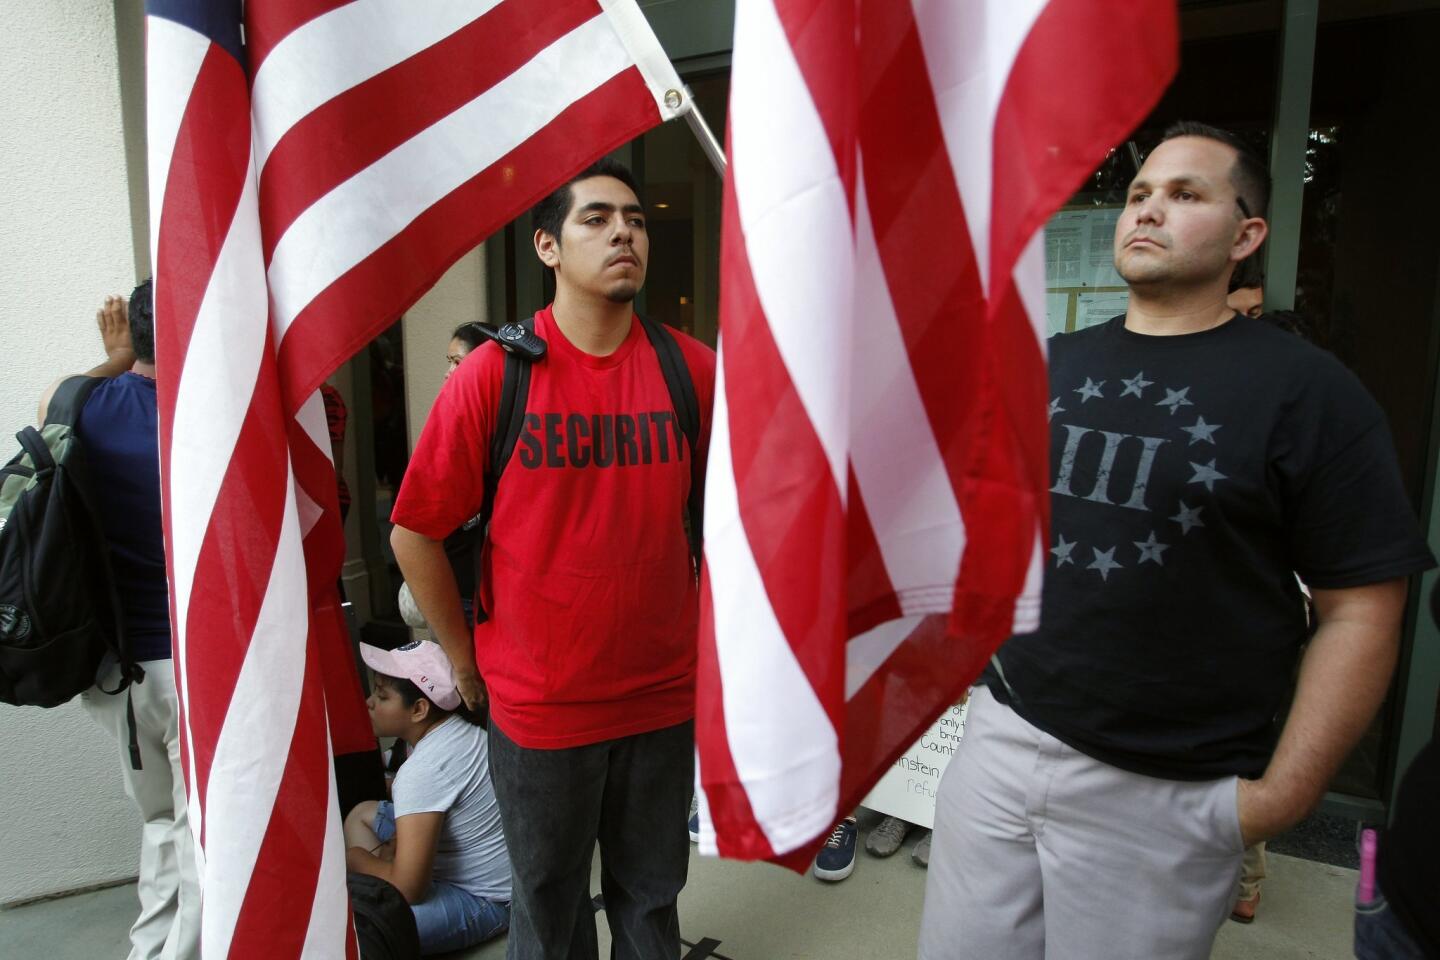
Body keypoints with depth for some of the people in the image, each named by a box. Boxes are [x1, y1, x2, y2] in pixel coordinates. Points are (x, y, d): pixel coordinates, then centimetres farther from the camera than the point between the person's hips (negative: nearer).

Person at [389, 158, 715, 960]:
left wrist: (700, 625, 7)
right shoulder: (492, 374, -12)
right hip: (538, 706, -2)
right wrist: (467, 660, 0)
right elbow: (416, 535, -6)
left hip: (665, 697, 2)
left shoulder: (693, 368, -5)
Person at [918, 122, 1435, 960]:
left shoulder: (1306, 389, -7)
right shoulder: (1050, 364, 6)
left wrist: (1284, 794, -11)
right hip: (1001, 734, 4)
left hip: (1162, 791, -4)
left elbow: (1361, 611, -8)